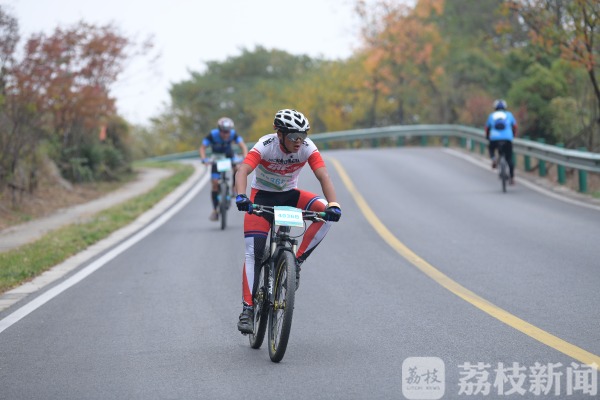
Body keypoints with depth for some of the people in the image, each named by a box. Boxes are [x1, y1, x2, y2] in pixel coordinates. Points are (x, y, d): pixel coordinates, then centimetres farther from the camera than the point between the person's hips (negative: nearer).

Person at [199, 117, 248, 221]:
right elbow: (202, 148, -26)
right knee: (215, 183, -11)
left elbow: (243, 146, -25)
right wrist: (204, 159, -44)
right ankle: (215, 210, -4)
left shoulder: (233, 134, -23)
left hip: (229, 155, 1)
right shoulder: (212, 135, -27)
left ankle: (235, 189, -6)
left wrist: (245, 158, -43)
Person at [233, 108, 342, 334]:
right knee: (254, 253, -14)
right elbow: (242, 171, -39)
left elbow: (323, 176, -26)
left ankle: (296, 261, -14)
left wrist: (333, 204, -43)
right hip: (262, 197, -3)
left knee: (325, 212, -25)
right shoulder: (265, 146, -27)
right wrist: (241, 196, -58)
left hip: (289, 195, 3)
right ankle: (248, 309, -7)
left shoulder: (308, 148, -20)